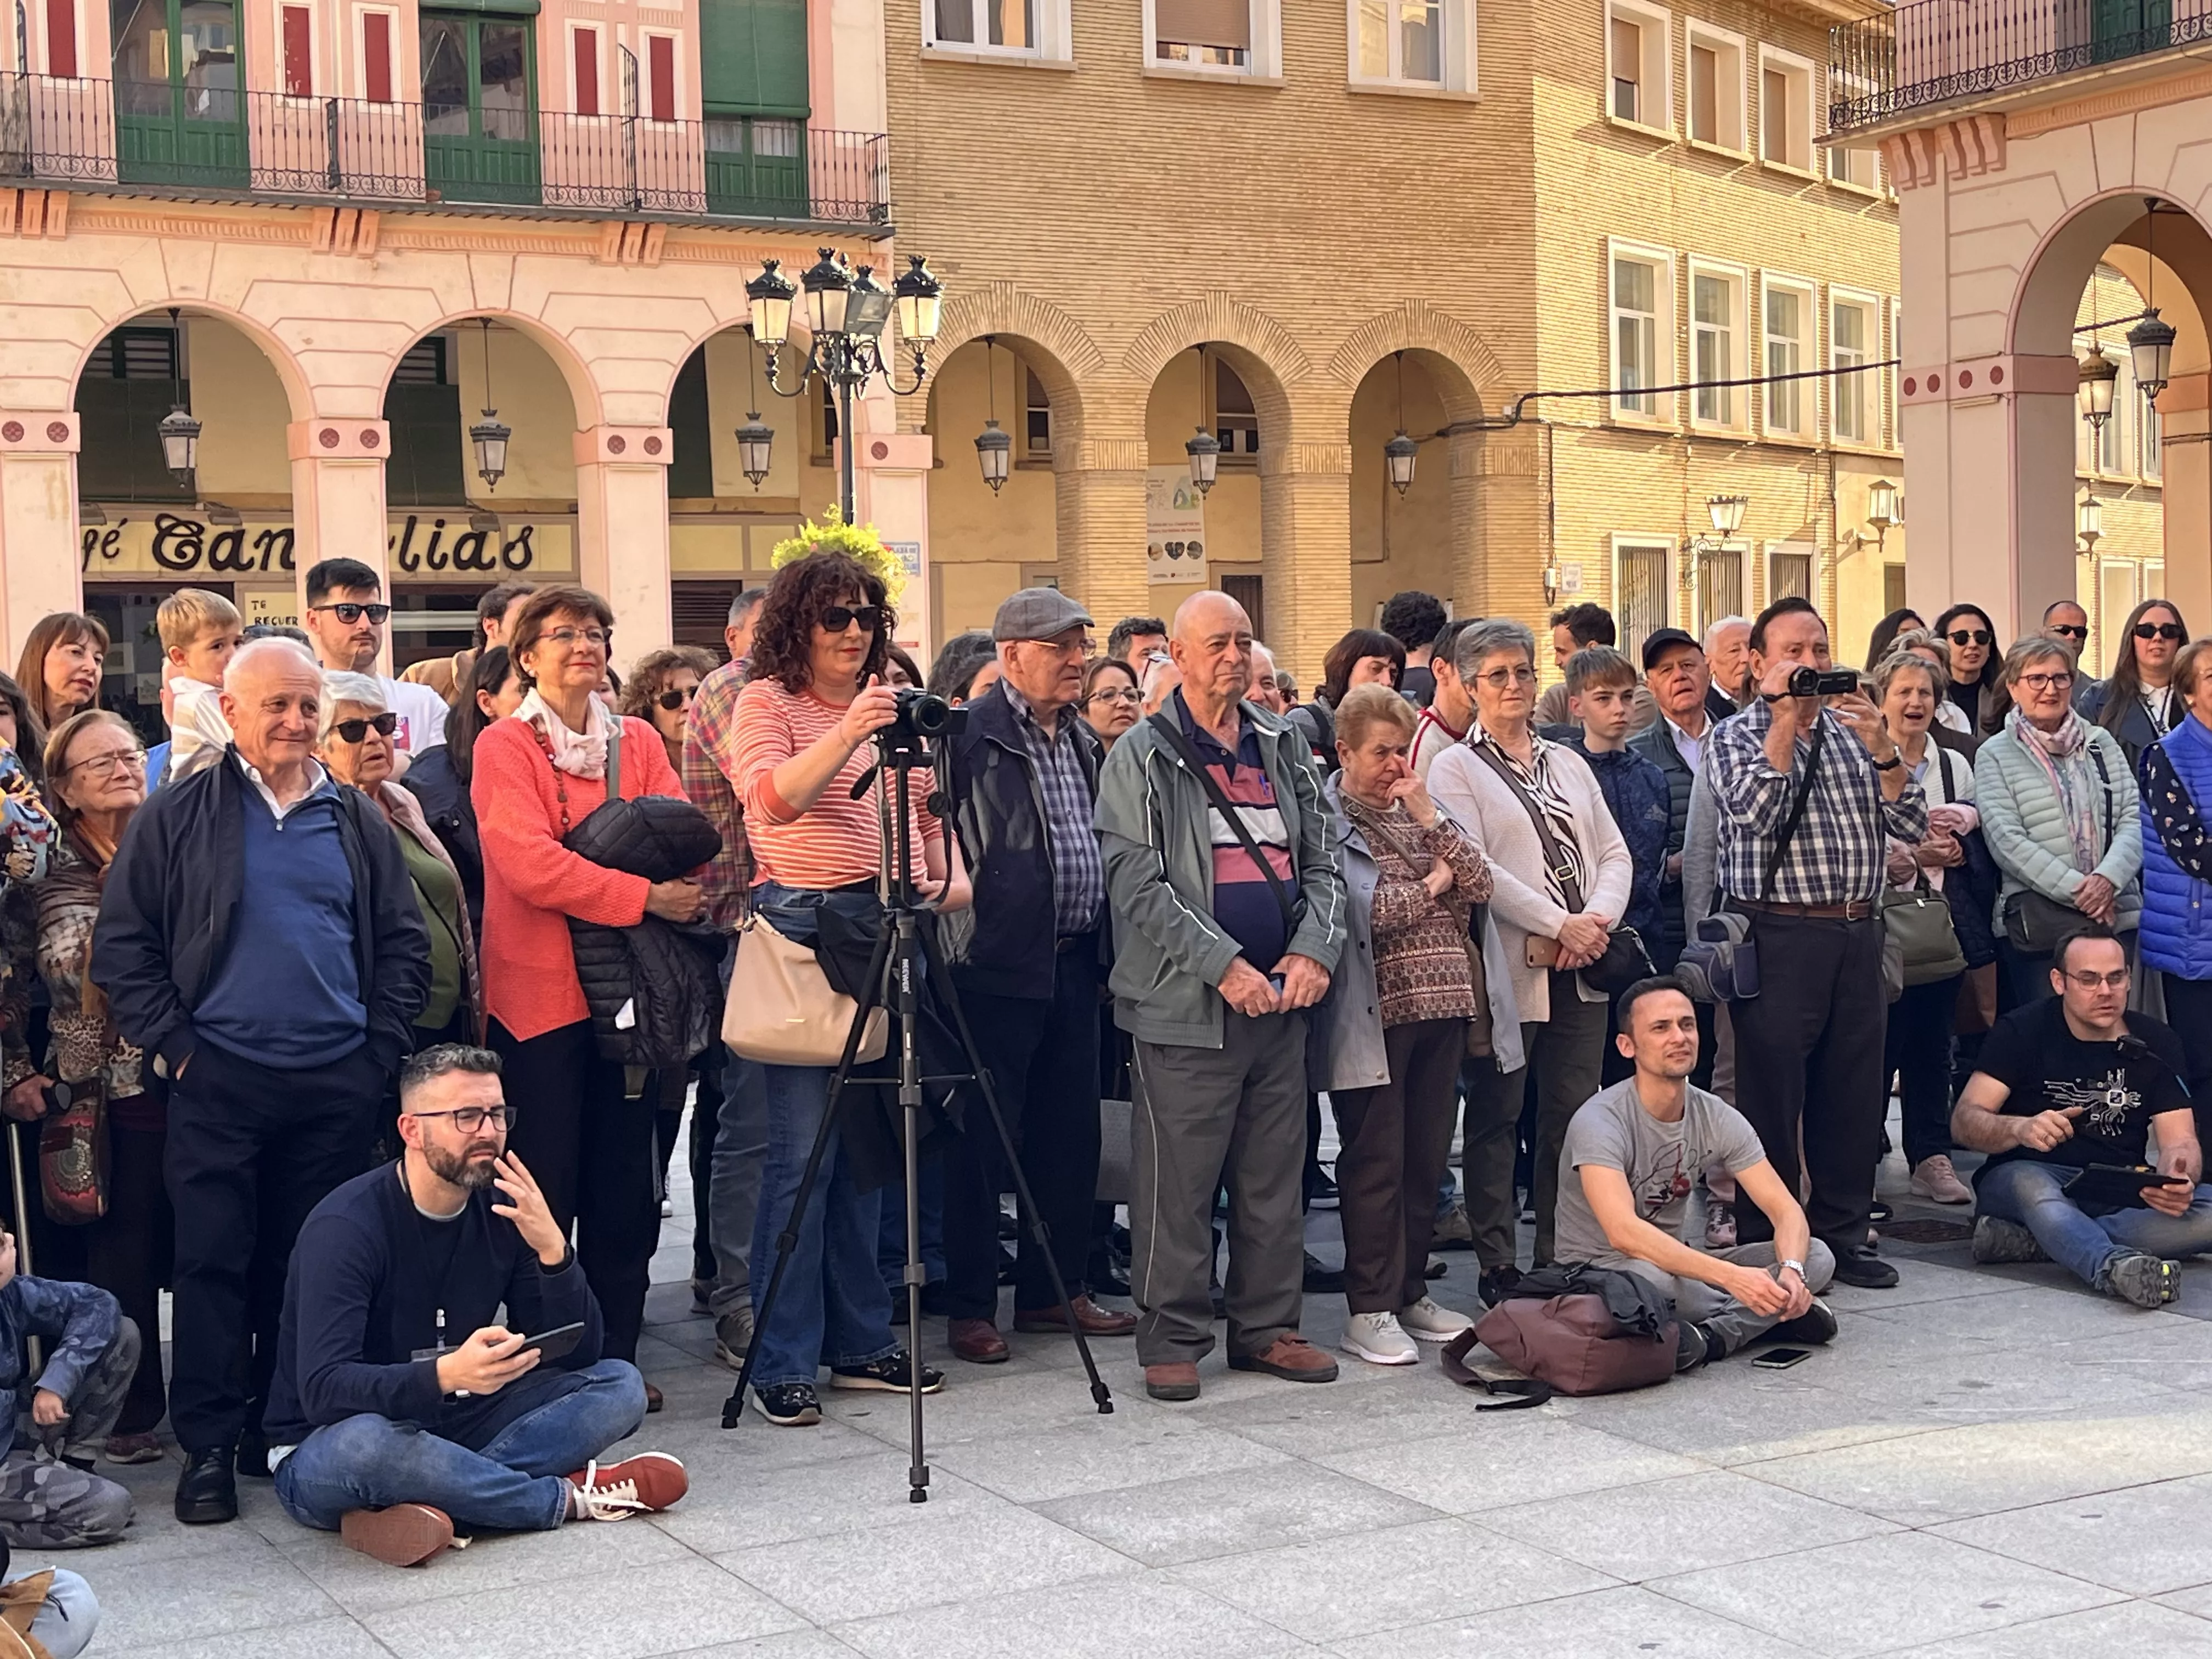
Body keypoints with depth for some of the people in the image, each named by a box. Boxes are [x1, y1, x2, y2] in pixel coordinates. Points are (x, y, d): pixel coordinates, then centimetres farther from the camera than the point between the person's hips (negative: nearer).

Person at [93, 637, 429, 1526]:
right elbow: (123, 944, 1)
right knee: (213, 1263, -2)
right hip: (219, 1084, -2)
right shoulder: (176, 817, 2)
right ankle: (209, 1447, 6)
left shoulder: (357, 821, 11)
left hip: (336, 1086, 3)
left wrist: (378, 1052, 2)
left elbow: (404, 946, 11)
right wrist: (174, 1046, -6)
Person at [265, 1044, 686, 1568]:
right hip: (323, 1451, -6)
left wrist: (553, 1250, -22)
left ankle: (437, 1502, -28)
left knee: (619, 1385, -10)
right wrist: (446, 1374, -46)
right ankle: (567, 1497, -21)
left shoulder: (505, 1211, -2)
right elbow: (323, 1392, -29)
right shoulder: (347, 1225, -19)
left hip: (448, 1427, 6)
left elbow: (579, 1356, -5)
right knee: (364, 1443, -41)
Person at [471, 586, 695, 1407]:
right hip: (541, 992, -5)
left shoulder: (639, 742, 14)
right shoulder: (505, 746, -3)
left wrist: (689, 889, -16)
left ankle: (615, 1357, 18)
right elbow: (528, 864, -16)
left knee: (627, 1185, 8)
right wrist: (645, 894, -21)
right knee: (548, 1186, -1)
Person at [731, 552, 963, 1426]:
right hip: (801, 924, -6)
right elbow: (772, 798, -18)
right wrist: (847, 733, -29)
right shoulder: (766, 701, -1)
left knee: (864, 1147, 10)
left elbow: (924, 809, 23)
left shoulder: (888, 706, 18)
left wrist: (949, 877, 5)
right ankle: (782, 1363, -2)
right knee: (802, 1150, -8)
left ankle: (860, 1341, 18)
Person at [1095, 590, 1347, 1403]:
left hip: (1281, 997, 5)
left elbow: (1322, 861, 14)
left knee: (1274, 1176, 10)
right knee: (1179, 1178, -3)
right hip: (1188, 1001, -5)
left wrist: (1313, 950, -3)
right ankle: (1172, 1338, 7)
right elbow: (1139, 885, -10)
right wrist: (1225, 965, -16)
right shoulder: (1143, 757, -2)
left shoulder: (1284, 746, 14)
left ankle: (1268, 1326, 21)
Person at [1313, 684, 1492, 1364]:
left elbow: (1480, 885, 5)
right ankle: (1370, 1310, 3)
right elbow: (1357, 909, -18)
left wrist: (1429, 818, -5)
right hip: (1376, 1013, -6)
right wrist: (1431, 888, -3)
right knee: (1376, 1162, -3)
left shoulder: (1421, 813, 16)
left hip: (1443, 1003, 7)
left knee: (1427, 1158, 11)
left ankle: (1409, 1291, 21)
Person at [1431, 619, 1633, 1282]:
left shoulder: (1568, 763, 18)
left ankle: (1561, 1257, 13)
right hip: (1506, 970, -5)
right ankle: (1497, 1265, 7)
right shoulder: (1456, 768, 0)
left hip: (1580, 971, 5)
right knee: (1495, 1119, 1)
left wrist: (1599, 919, -7)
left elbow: (1615, 853, 13)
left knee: (1573, 1117, 5)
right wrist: (1560, 925, -15)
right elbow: (1476, 868, -11)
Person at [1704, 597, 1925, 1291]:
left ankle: (1843, 1233, 20)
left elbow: (1911, 826, 7)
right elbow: (1755, 812, -18)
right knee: (1772, 1091, -1)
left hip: (1857, 932, 5)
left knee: (1853, 1091, 9)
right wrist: (1786, 718, -13)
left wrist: (1881, 748, -7)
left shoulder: (1851, 732, 15)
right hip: (1779, 937, -5)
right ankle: (1766, 1244, 7)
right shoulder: (1737, 737, 2)